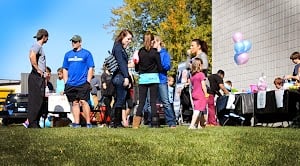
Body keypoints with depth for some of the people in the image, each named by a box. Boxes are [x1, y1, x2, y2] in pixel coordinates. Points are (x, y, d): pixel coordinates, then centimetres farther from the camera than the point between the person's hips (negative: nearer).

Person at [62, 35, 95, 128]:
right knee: (75, 103, 7)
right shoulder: (68, 54, 15)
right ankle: (76, 123, 11)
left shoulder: (86, 53, 2)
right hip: (71, 84, 5)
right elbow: (65, 69, 18)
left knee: (83, 102, -10)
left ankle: (88, 122, -6)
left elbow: (90, 68, -1)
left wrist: (88, 81, -8)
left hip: (83, 83, -4)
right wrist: (66, 82, 8)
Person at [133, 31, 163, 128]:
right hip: (153, 77, -3)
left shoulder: (140, 52, 2)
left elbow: (136, 68, 6)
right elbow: (160, 68, -5)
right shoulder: (155, 52, -7)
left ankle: (136, 123, -4)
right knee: (153, 101, 2)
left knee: (141, 102, 5)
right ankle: (154, 123, 1)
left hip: (142, 78, 3)